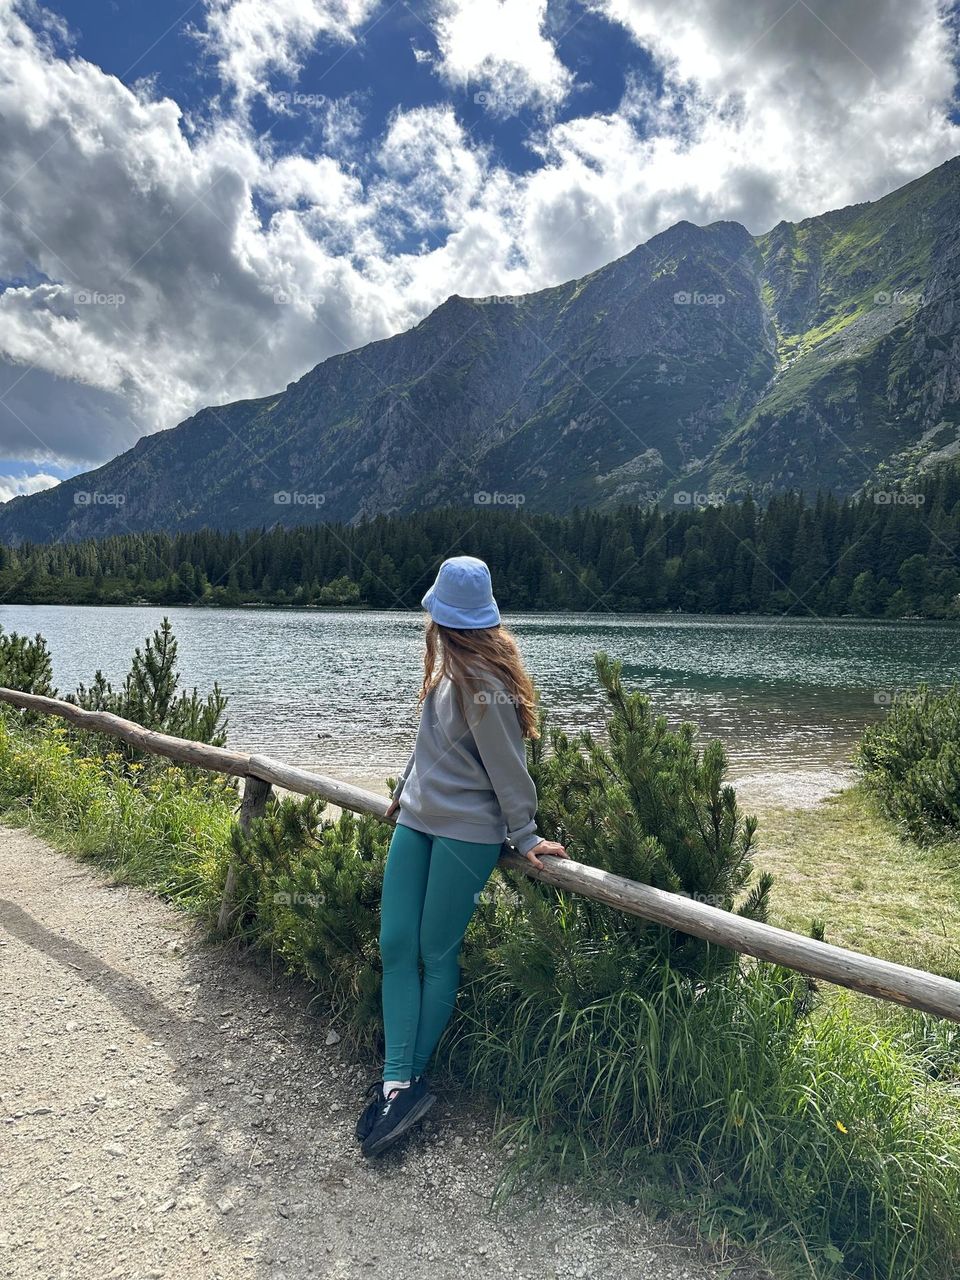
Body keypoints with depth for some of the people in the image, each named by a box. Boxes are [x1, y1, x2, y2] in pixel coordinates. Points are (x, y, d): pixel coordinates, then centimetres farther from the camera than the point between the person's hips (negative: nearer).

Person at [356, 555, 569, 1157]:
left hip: (466, 830, -8)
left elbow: (507, 764, -14)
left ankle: (413, 1079, 19)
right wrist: (407, 788, 23)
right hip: (417, 819, 9)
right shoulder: (450, 667, 9)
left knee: (437, 952, 3)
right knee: (395, 945, 3)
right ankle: (398, 1082, 8)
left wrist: (525, 835, -9)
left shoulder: (483, 680, -18)